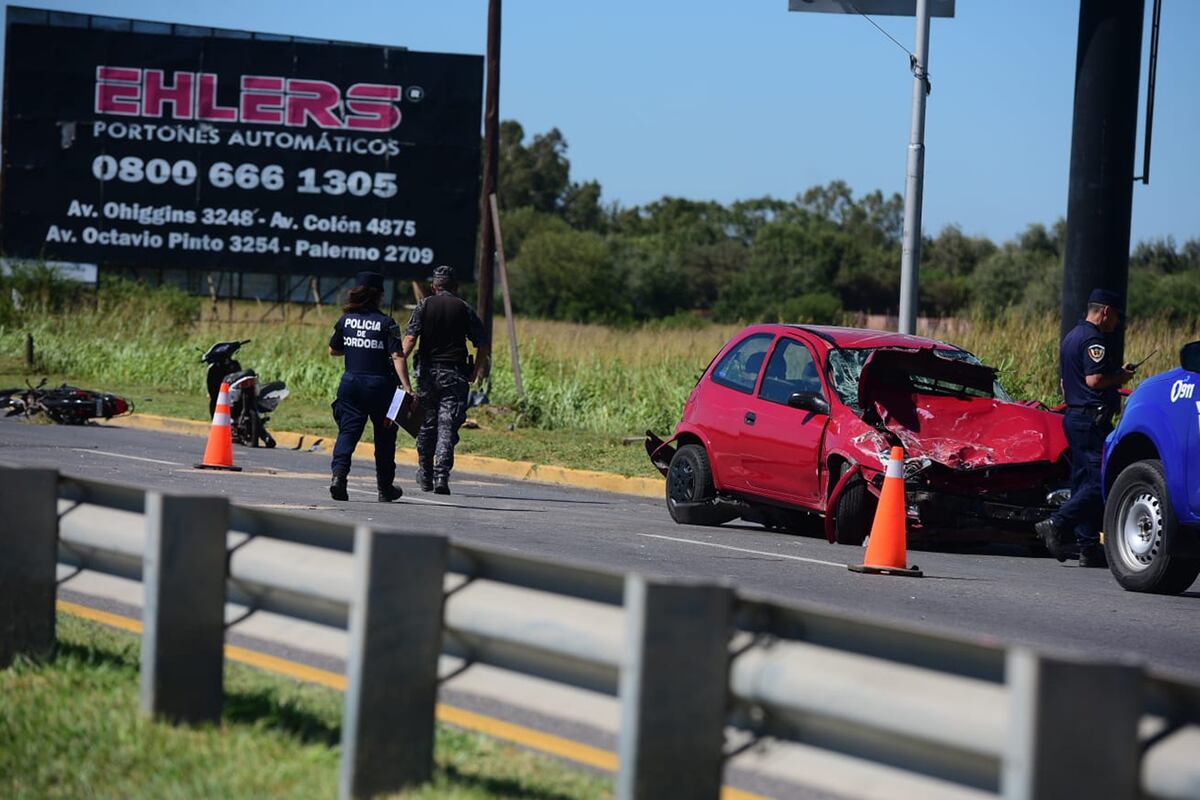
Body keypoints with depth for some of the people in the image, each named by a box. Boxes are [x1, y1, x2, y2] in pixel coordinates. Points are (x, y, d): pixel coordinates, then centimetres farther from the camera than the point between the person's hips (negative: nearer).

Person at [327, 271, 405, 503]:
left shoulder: (346, 320, 3)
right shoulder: (387, 323, -7)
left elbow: (333, 350, 14)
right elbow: (396, 356, -15)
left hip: (351, 382, 2)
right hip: (379, 385, -2)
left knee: (347, 431, 1)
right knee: (384, 435, 13)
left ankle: (339, 472, -25)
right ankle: (385, 488, 22)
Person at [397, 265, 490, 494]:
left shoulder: (424, 306, 2)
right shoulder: (464, 309, 3)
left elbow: (409, 340, -9)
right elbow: (484, 345, 0)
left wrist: (404, 377, -8)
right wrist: (475, 374, 13)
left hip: (427, 372, 1)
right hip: (455, 374, -1)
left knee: (426, 425, 13)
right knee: (447, 427, -4)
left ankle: (425, 476, 24)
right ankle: (441, 476, -17)